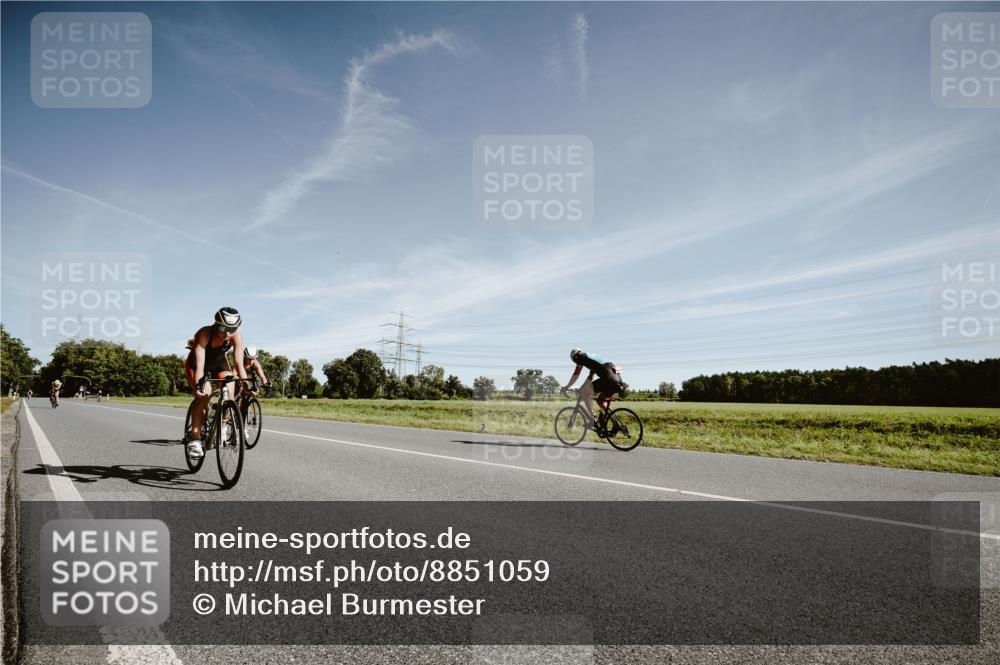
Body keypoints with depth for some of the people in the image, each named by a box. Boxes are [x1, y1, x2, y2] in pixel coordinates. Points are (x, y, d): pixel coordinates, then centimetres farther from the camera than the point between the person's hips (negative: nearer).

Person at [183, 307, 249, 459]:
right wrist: (199, 385, -58)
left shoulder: (237, 336, -29)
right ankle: (195, 440, -22)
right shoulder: (204, 334, -38)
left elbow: (239, 363, -33)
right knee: (203, 395, -25)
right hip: (196, 363, -3)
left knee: (229, 393, -19)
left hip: (219, 362, 3)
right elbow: (199, 365, -44)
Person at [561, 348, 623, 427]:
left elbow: (576, 375, 10)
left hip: (608, 377, -9)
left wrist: (567, 387, 22)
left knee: (584, 393, -2)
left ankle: (593, 421, -4)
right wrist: (582, 389, 48)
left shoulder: (581, 357, 10)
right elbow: (590, 377, 41)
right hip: (618, 377, 9)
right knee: (601, 401, 24)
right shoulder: (592, 356, 34)